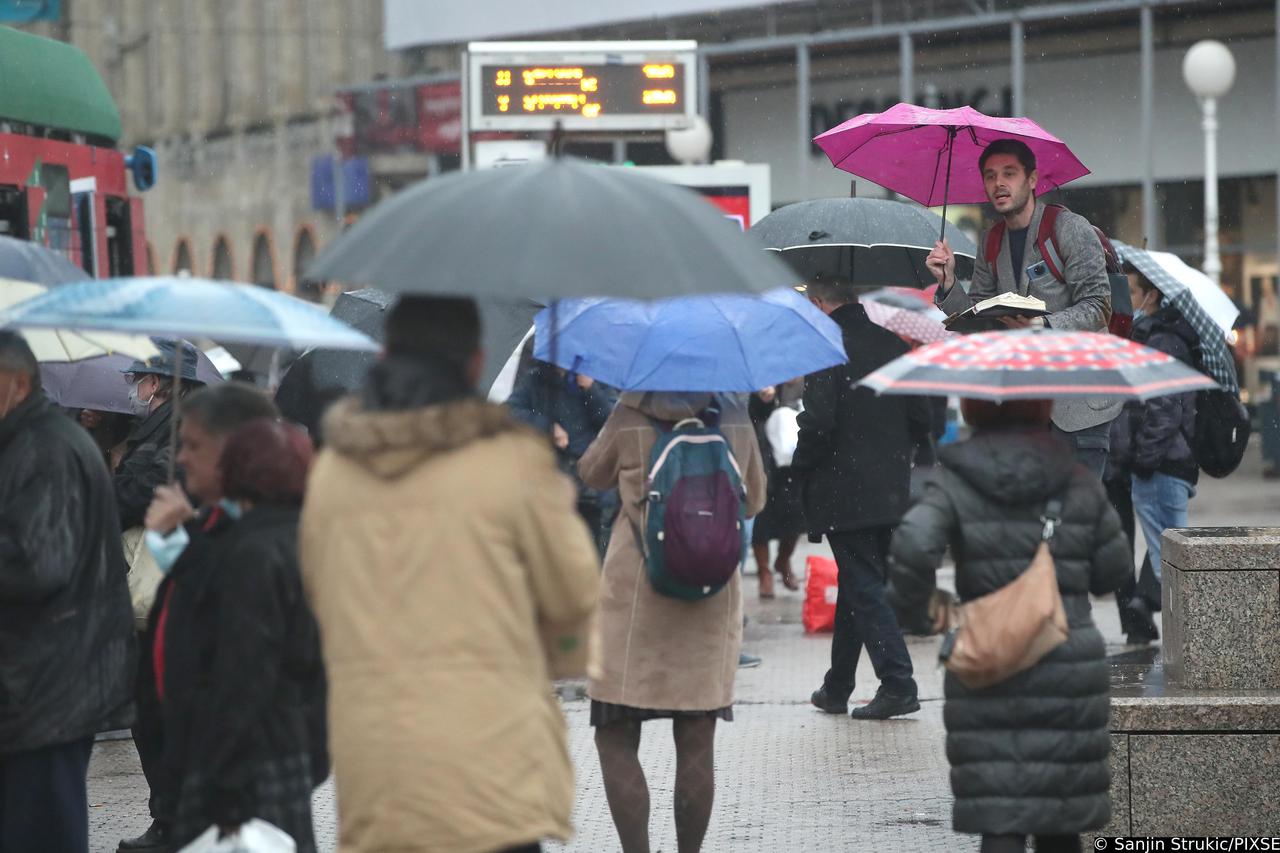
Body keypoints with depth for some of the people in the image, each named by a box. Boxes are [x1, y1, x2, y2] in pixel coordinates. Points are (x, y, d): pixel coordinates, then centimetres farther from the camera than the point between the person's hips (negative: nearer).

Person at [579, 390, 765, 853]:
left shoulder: (631, 416, -7)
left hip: (636, 593, -3)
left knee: (616, 740, 1)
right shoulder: (735, 419, 2)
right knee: (697, 743, 6)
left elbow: (593, 474, 11)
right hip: (713, 600, 3)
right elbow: (755, 500, 16)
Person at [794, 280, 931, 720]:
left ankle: (898, 684, -12)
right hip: (890, 489, 7)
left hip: (843, 492, -7)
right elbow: (921, 419, 8)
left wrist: (800, 467, -2)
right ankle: (837, 689, 23)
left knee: (864, 588, -5)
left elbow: (819, 423, -18)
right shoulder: (894, 345, 8)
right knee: (856, 586, 15)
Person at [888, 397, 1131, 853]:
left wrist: (908, 598, -3)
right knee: (1062, 806, 12)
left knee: (999, 814, -2)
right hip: (1070, 661, 2)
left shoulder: (955, 483, -3)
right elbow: (1114, 567, 9)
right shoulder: (1079, 482, 5)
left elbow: (914, 544, -20)